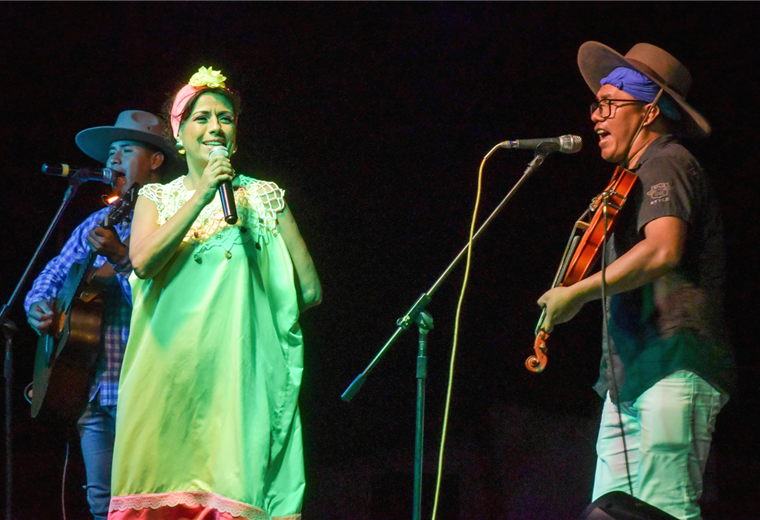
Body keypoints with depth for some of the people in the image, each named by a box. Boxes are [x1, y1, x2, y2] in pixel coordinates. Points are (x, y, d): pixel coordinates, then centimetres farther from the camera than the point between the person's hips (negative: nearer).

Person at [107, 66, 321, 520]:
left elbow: (309, 290, 9)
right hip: (171, 371, 1)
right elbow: (143, 261, -6)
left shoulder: (266, 197, 14)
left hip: (241, 368, -1)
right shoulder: (157, 198, 16)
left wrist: (241, 302, 5)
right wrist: (201, 196, -8)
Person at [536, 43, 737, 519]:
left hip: (672, 367, -10)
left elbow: (663, 249, -21)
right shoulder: (637, 177, 28)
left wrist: (578, 292, -15)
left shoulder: (666, 162, -3)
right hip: (630, 379, 10)